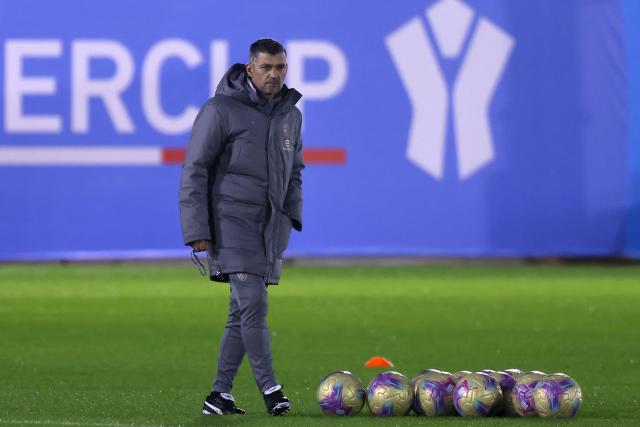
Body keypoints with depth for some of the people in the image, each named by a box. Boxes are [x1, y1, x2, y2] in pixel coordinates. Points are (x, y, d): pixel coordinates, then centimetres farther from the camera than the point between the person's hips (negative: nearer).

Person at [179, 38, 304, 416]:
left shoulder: (291, 114, 12)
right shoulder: (221, 110, -8)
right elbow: (195, 170, -8)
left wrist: (292, 215, 9)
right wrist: (197, 229, -12)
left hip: (271, 228, 6)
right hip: (232, 222, -6)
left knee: (243, 314, 6)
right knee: (253, 304, -15)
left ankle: (220, 395, 11)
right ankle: (271, 391, -13)